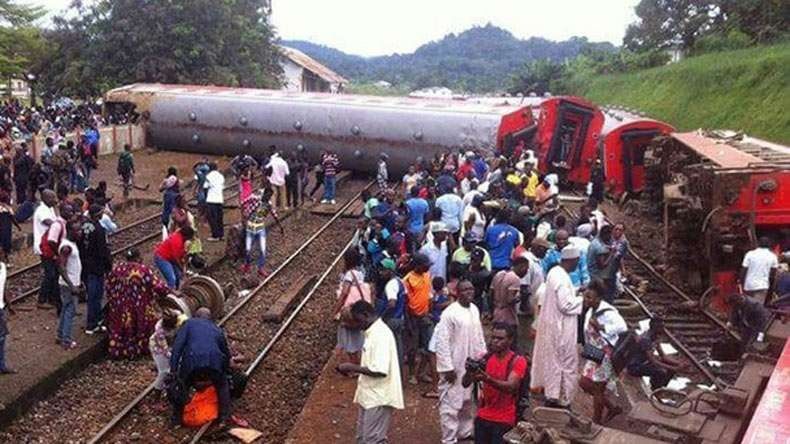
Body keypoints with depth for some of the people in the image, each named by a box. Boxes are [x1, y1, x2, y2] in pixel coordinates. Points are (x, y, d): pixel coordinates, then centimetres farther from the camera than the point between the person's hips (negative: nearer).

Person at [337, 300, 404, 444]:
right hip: (370, 395, 10)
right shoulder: (373, 332, 12)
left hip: (378, 397, -10)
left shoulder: (380, 334, -21)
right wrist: (354, 369, 8)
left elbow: (380, 370, -27)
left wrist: (353, 367, -18)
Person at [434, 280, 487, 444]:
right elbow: (442, 342, -19)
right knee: (451, 404, 0)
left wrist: (483, 355, 12)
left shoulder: (475, 309, 5)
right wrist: (447, 367, -19)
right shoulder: (449, 313, -19)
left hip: (472, 365, 8)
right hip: (455, 367, -7)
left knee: (468, 401, 20)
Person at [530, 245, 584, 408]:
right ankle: (561, 399, 13)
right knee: (565, 361, 3)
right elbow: (566, 305, -26)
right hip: (561, 327, -10)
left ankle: (547, 386, 36)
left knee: (551, 357, 22)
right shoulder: (562, 278, -26)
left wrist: (576, 291, 6)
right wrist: (583, 298, -14)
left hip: (551, 322, 10)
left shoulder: (555, 272, 3)